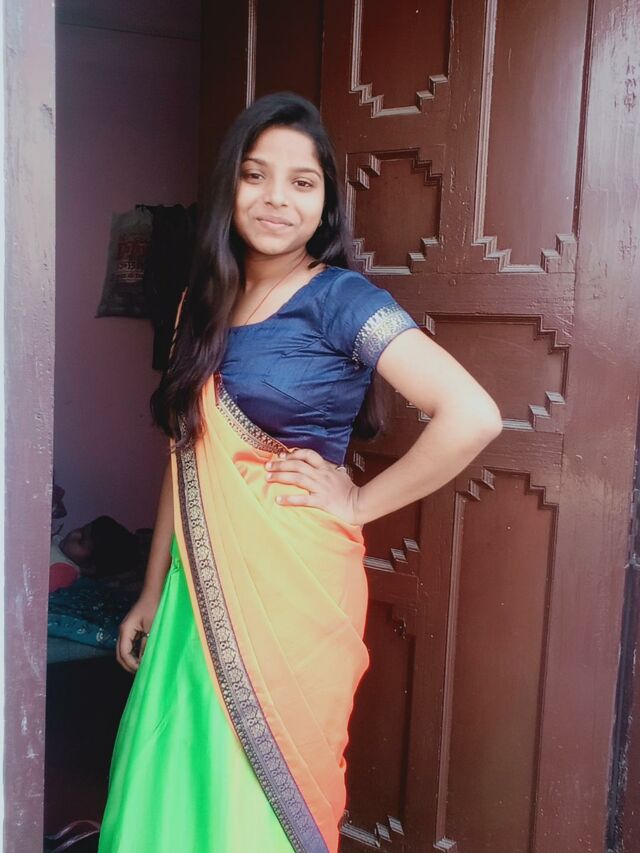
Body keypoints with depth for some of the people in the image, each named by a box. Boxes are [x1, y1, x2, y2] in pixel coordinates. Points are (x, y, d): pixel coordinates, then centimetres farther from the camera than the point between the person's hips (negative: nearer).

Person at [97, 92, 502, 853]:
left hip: (289, 586, -6)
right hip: (199, 585, 6)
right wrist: (153, 593, 15)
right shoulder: (204, 304, 9)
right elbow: (184, 462, 13)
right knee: (176, 785, 15)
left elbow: (472, 416, -22)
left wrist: (358, 503, -12)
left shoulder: (343, 299, -10)